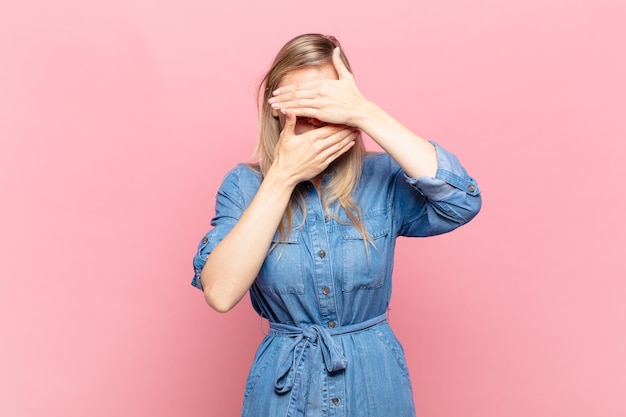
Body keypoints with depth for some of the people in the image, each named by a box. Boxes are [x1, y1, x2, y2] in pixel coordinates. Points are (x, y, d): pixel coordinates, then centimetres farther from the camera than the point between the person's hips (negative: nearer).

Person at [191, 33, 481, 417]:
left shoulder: (382, 177, -9)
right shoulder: (245, 185, -8)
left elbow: (463, 203, -28)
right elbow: (220, 293, -21)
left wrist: (365, 113, -29)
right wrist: (283, 176, -24)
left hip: (376, 382, 1)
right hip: (284, 384, 0)